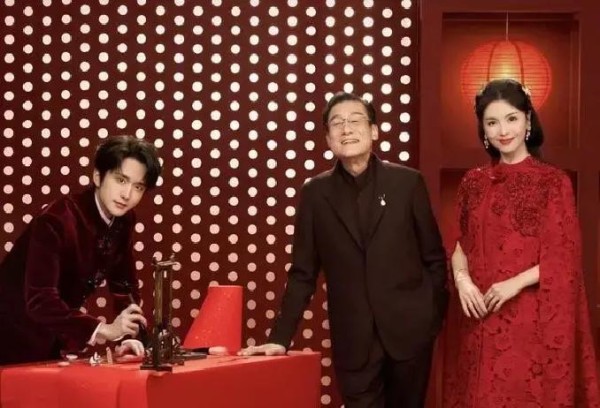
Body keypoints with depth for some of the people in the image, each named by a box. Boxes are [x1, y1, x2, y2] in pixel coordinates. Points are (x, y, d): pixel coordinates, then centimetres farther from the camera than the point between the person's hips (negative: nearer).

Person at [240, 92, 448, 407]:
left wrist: (434, 317, 1)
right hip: (353, 339, 0)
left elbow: (434, 258, 5)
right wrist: (280, 338, -1)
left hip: (409, 330, 0)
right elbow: (303, 272, 4)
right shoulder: (316, 193, 2)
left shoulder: (407, 182, 0)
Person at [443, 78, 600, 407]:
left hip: (532, 319, -4)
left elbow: (563, 258, -8)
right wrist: (461, 278, -9)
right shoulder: (473, 183, 7)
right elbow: (461, 245, 11)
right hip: (479, 320, 4)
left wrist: (516, 283, -19)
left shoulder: (553, 182, -5)